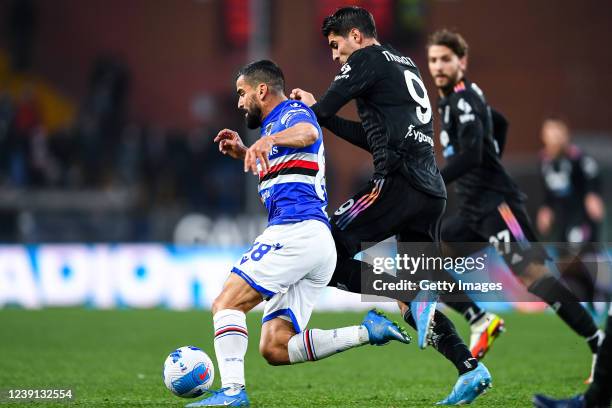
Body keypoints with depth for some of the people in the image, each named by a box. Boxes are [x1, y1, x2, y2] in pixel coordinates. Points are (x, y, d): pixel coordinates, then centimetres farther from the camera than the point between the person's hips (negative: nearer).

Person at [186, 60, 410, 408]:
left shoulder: (294, 112, -1)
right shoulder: (275, 125, 29)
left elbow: (307, 133, -27)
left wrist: (268, 141, -48)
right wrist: (243, 153, 32)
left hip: (296, 231, -10)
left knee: (227, 303, -14)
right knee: (275, 349, -1)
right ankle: (369, 330, -5)